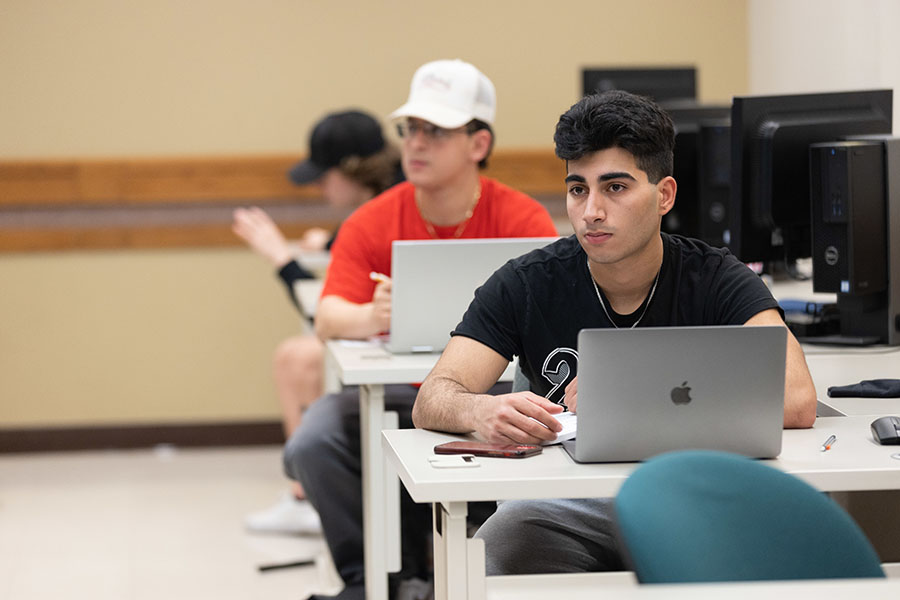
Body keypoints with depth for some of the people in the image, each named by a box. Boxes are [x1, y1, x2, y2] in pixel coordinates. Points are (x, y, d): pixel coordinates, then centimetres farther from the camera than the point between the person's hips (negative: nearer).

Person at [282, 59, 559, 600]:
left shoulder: (520, 219, -5)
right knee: (313, 445, -24)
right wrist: (372, 318, -36)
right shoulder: (372, 224, 0)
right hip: (397, 393, 2)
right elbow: (329, 318, -11)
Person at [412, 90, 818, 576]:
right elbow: (431, 402, -10)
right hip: (563, 508, 1)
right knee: (498, 546, -33)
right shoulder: (526, 285, -1)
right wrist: (482, 411, -35)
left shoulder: (717, 281, -4)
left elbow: (796, 401, -20)